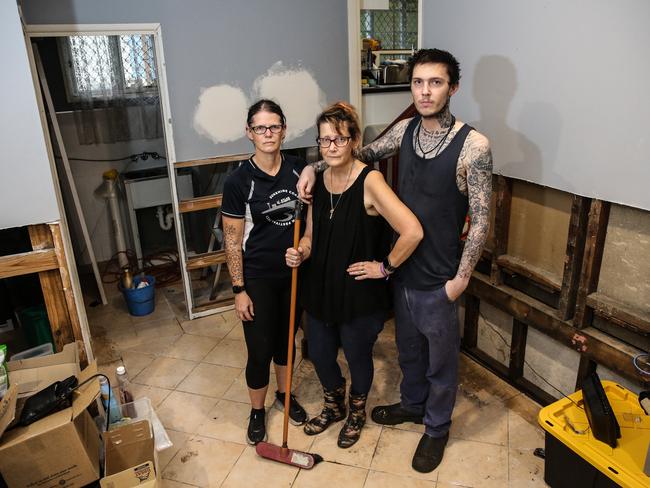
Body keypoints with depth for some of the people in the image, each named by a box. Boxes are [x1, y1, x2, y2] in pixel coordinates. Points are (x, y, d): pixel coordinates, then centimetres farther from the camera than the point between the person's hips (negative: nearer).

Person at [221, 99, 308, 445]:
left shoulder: (298, 169, -3)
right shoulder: (239, 180, -14)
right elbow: (232, 239, -11)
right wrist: (239, 290, -11)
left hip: (294, 273, 4)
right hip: (258, 277, -3)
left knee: (286, 338, 21)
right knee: (260, 350, 6)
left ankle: (284, 394, 45)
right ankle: (257, 411, 32)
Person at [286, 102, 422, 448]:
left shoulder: (370, 181, -21)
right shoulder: (318, 180, 0)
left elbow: (412, 231, -30)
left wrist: (385, 266, -19)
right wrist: (301, 252, -12)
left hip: (359, 293, -6)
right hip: (320, 288, 6)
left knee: (358, 357, 16)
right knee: (319, 354, 20)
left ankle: (356, 413, 47)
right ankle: (333, 407, 50)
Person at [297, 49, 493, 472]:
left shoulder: (473, 145, -19)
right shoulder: (405, 130, -1)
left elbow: (481, 219, -15)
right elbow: (364, 153, 16)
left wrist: (461, 278, -14)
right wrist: (315, 166, 3)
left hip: (439, 278, -5)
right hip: (403, 267, 6)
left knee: (441, 359, 16)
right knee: (408, 346, 26)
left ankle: (437, 428, 40)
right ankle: (413, 404, 52)